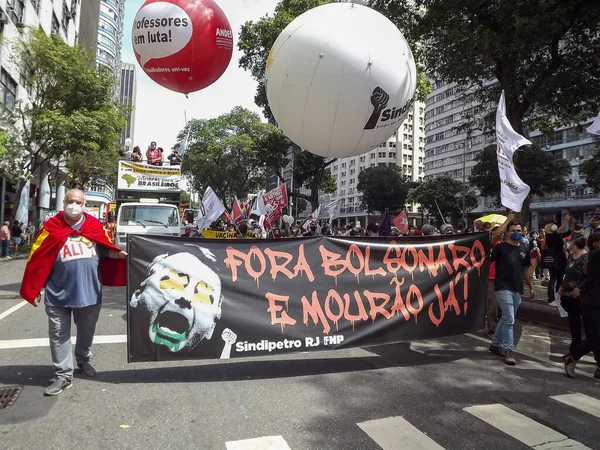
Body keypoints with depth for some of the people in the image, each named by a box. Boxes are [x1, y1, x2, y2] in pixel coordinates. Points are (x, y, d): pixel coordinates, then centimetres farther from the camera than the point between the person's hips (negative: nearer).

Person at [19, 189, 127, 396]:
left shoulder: (95, 225, 0)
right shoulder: (52, 227, -5)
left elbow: (106, 249, 9)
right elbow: (37, 259, -4)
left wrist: (118, 254, -14)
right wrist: (33, 289, -4)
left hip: (90, 291, 2)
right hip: (58, 294, -1)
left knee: (86, 331, 19)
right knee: (59, 335, 8)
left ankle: (83, 360, 42)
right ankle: (63, 375, 20)